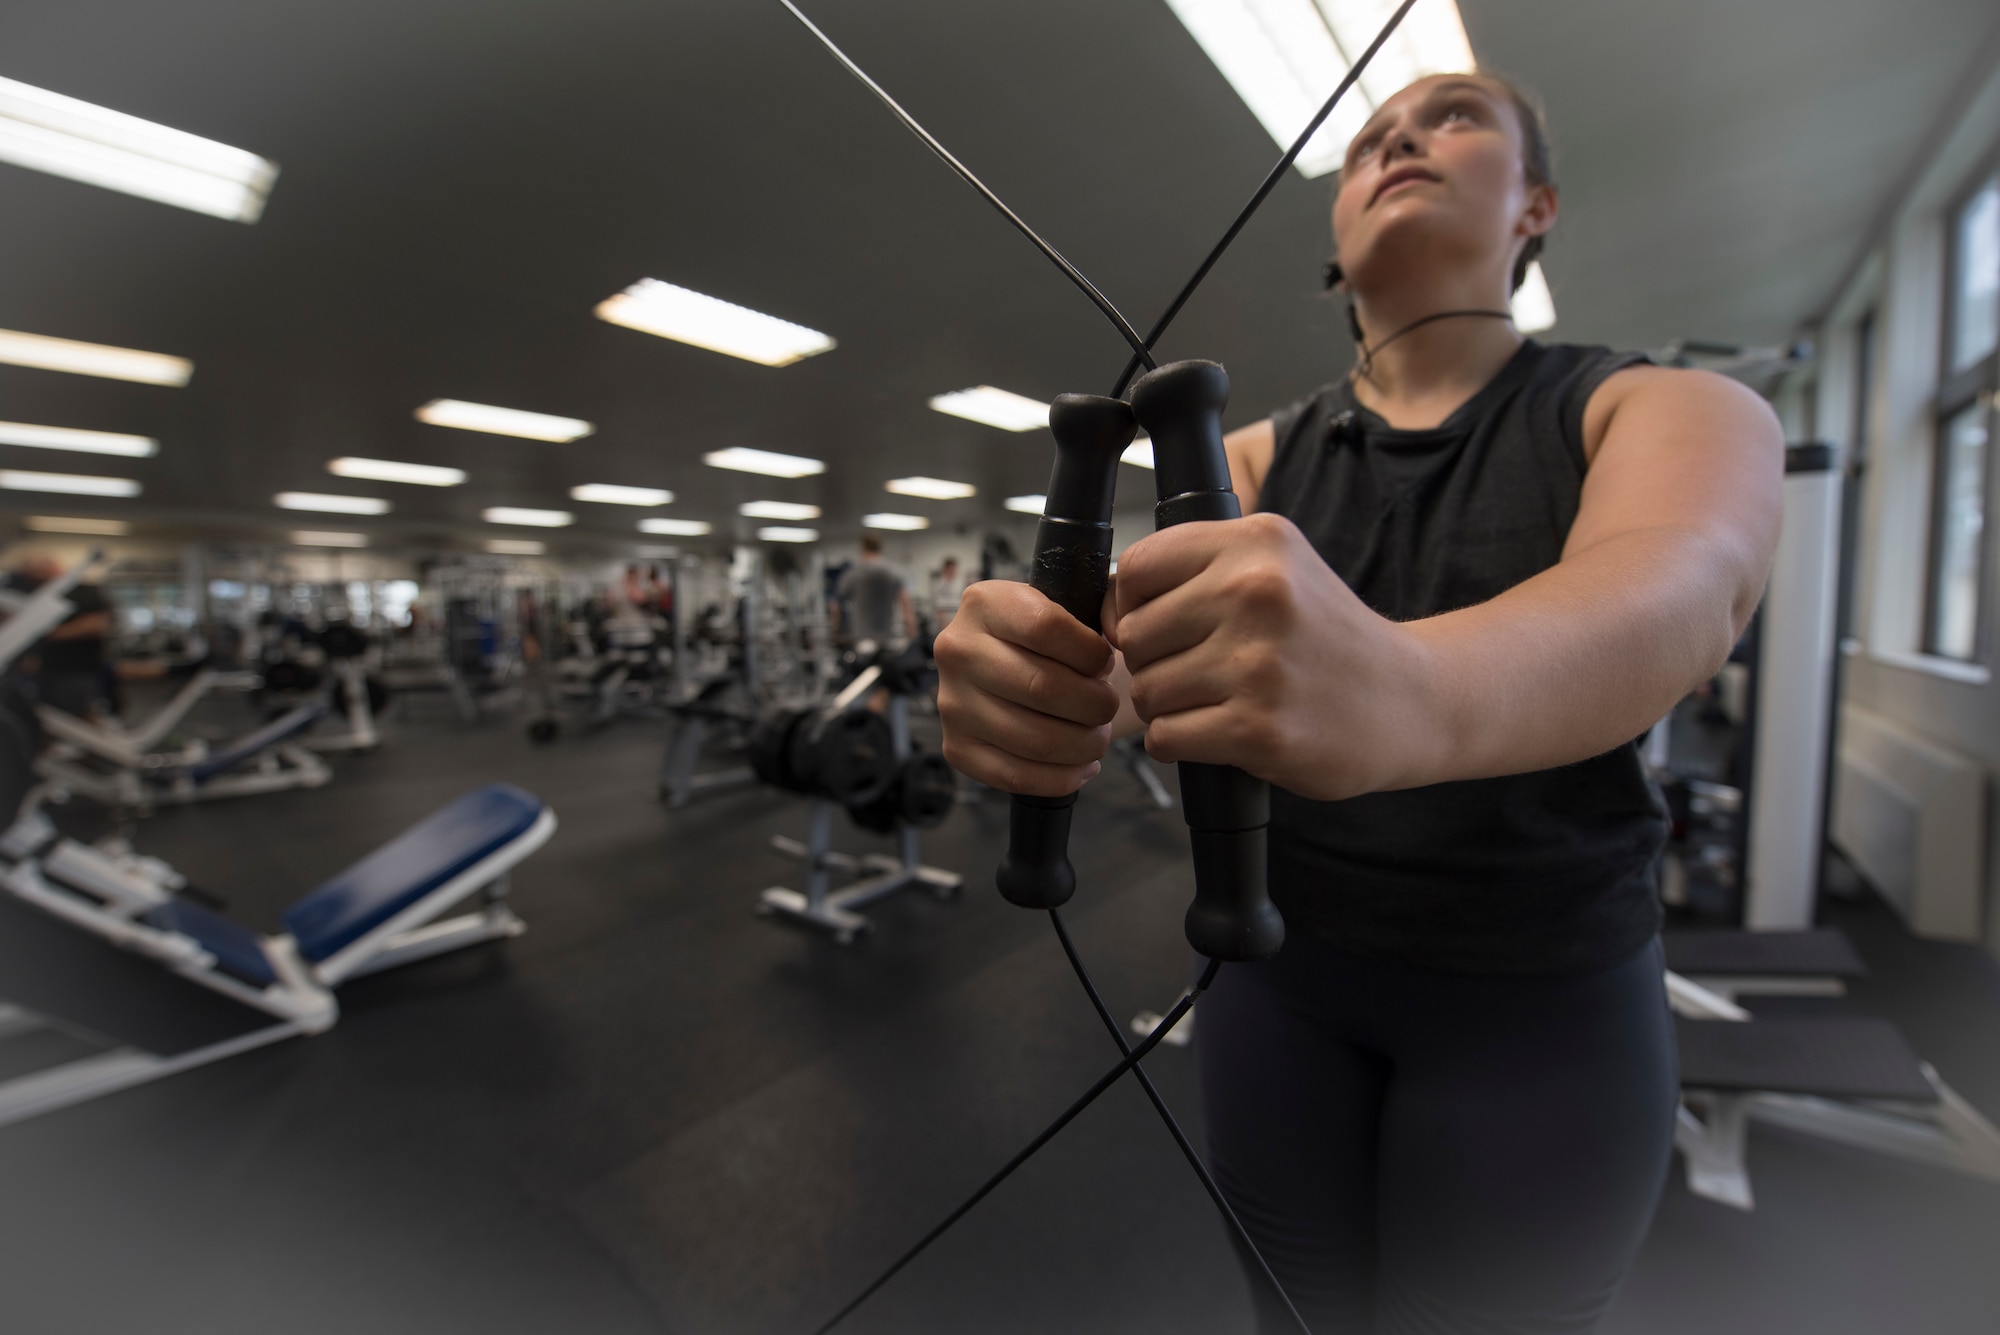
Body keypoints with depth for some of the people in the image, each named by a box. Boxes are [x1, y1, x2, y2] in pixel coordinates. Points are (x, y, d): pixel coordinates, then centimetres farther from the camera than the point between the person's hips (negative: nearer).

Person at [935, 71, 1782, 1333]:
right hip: (1278, 975, 2)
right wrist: (1027, 673, -40)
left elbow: (1679, 590, -31)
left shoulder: (1672, 409, -7)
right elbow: (1127, 628, -17)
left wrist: (1403, 692, -54)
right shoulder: (1257, 458, 0)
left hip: (1541, 1007, -1)